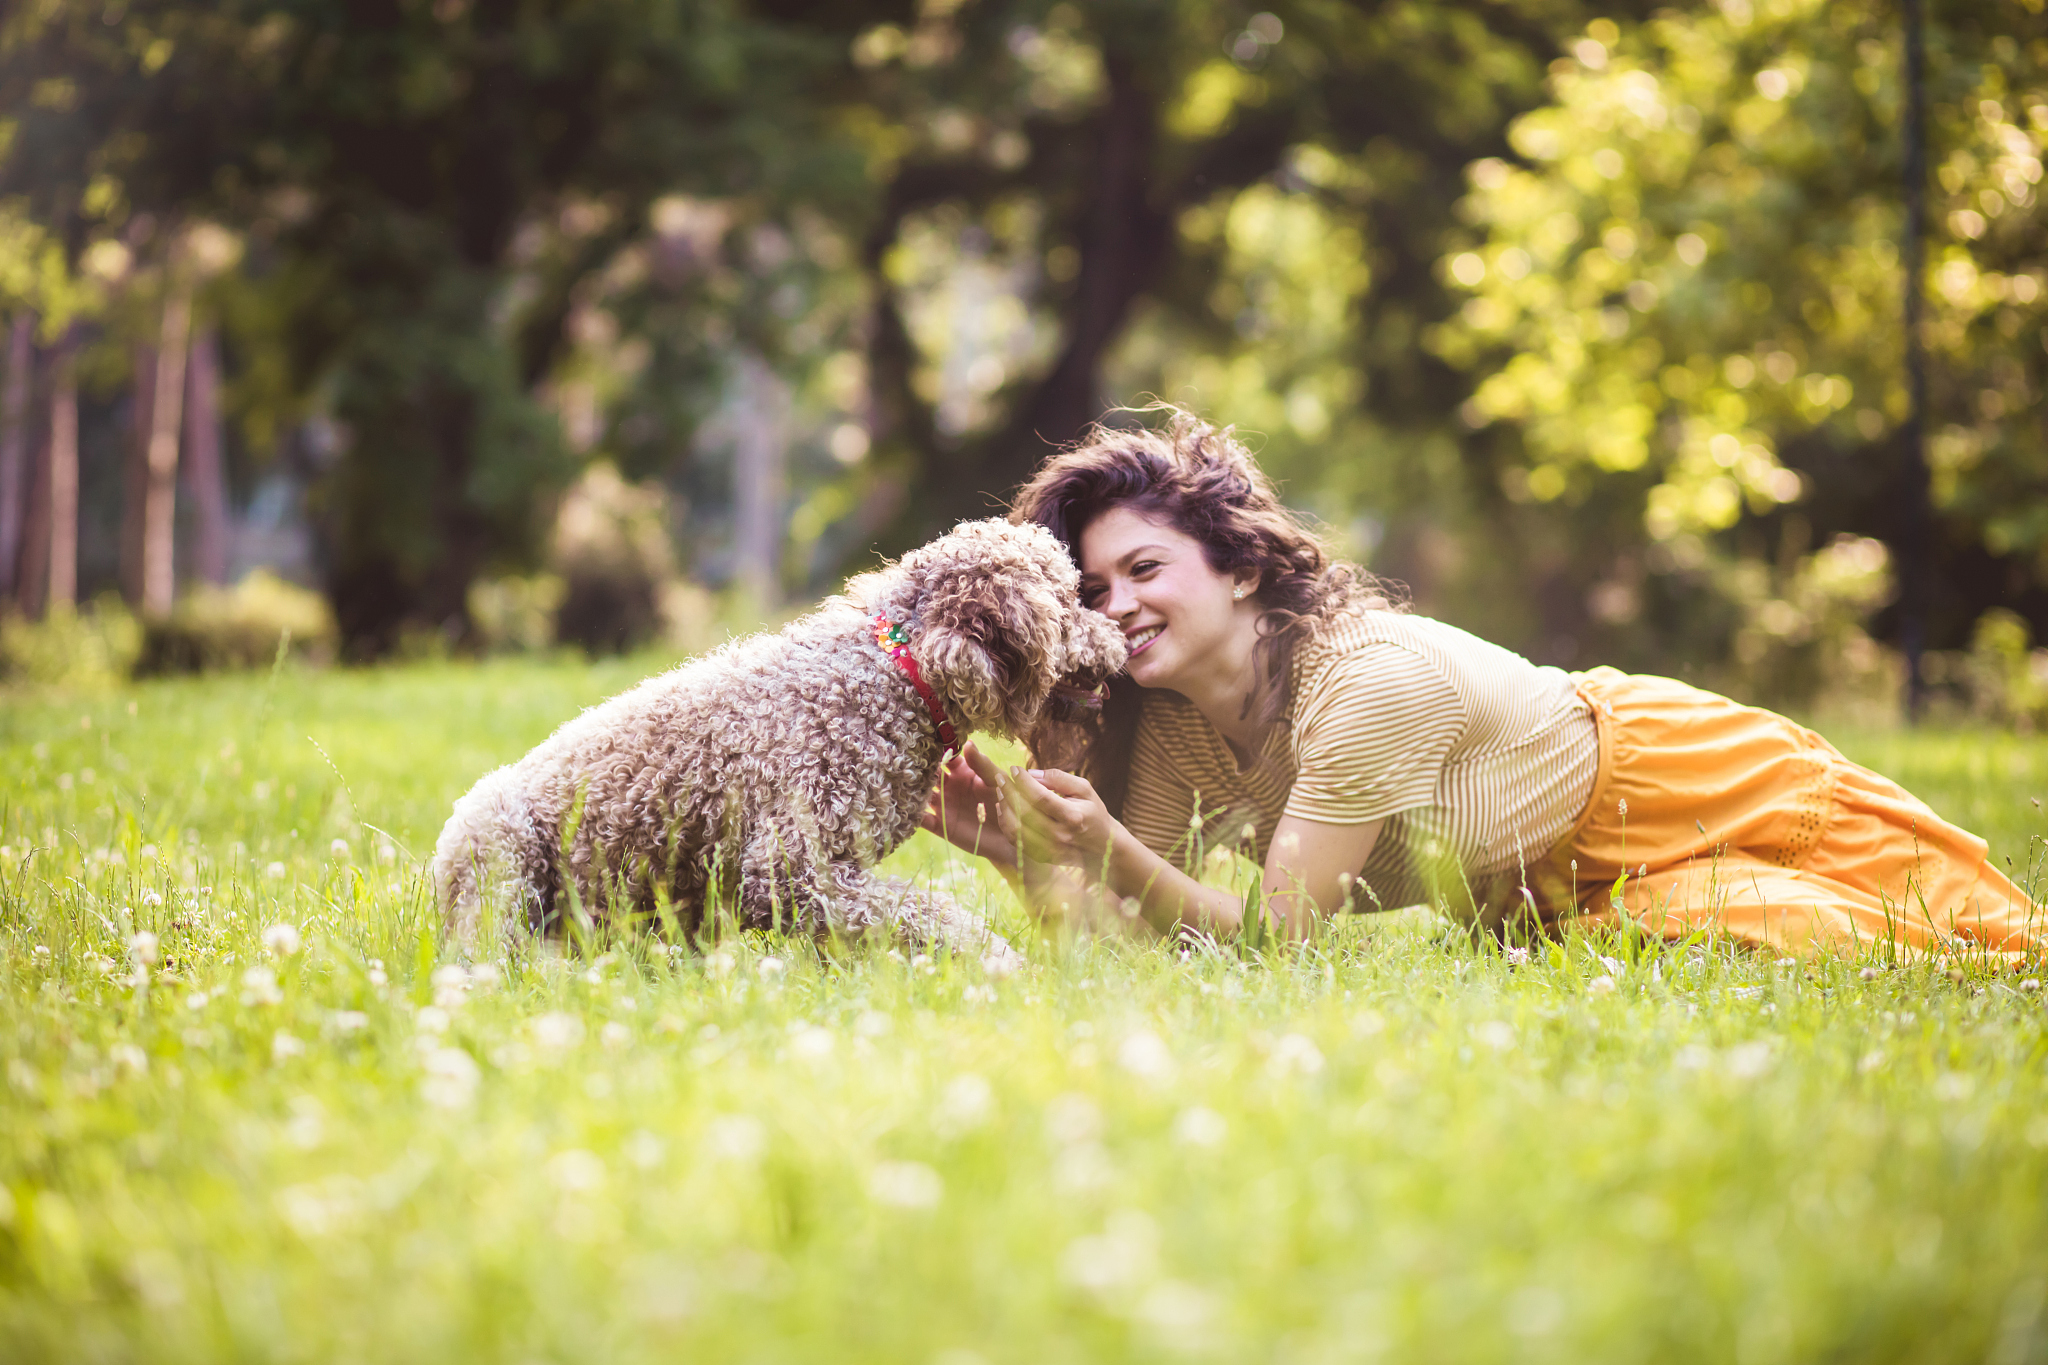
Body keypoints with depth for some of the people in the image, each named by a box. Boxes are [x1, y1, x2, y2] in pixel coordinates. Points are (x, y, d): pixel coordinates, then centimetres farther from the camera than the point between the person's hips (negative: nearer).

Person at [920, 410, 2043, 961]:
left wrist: (1109, 848, -46)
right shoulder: (1170, 726, -16)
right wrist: (1027, 854, -33)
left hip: (1673, 785, -5)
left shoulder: (1369, 673, -37)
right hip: (1558, 892, 6)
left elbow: (1282, 934, -34)